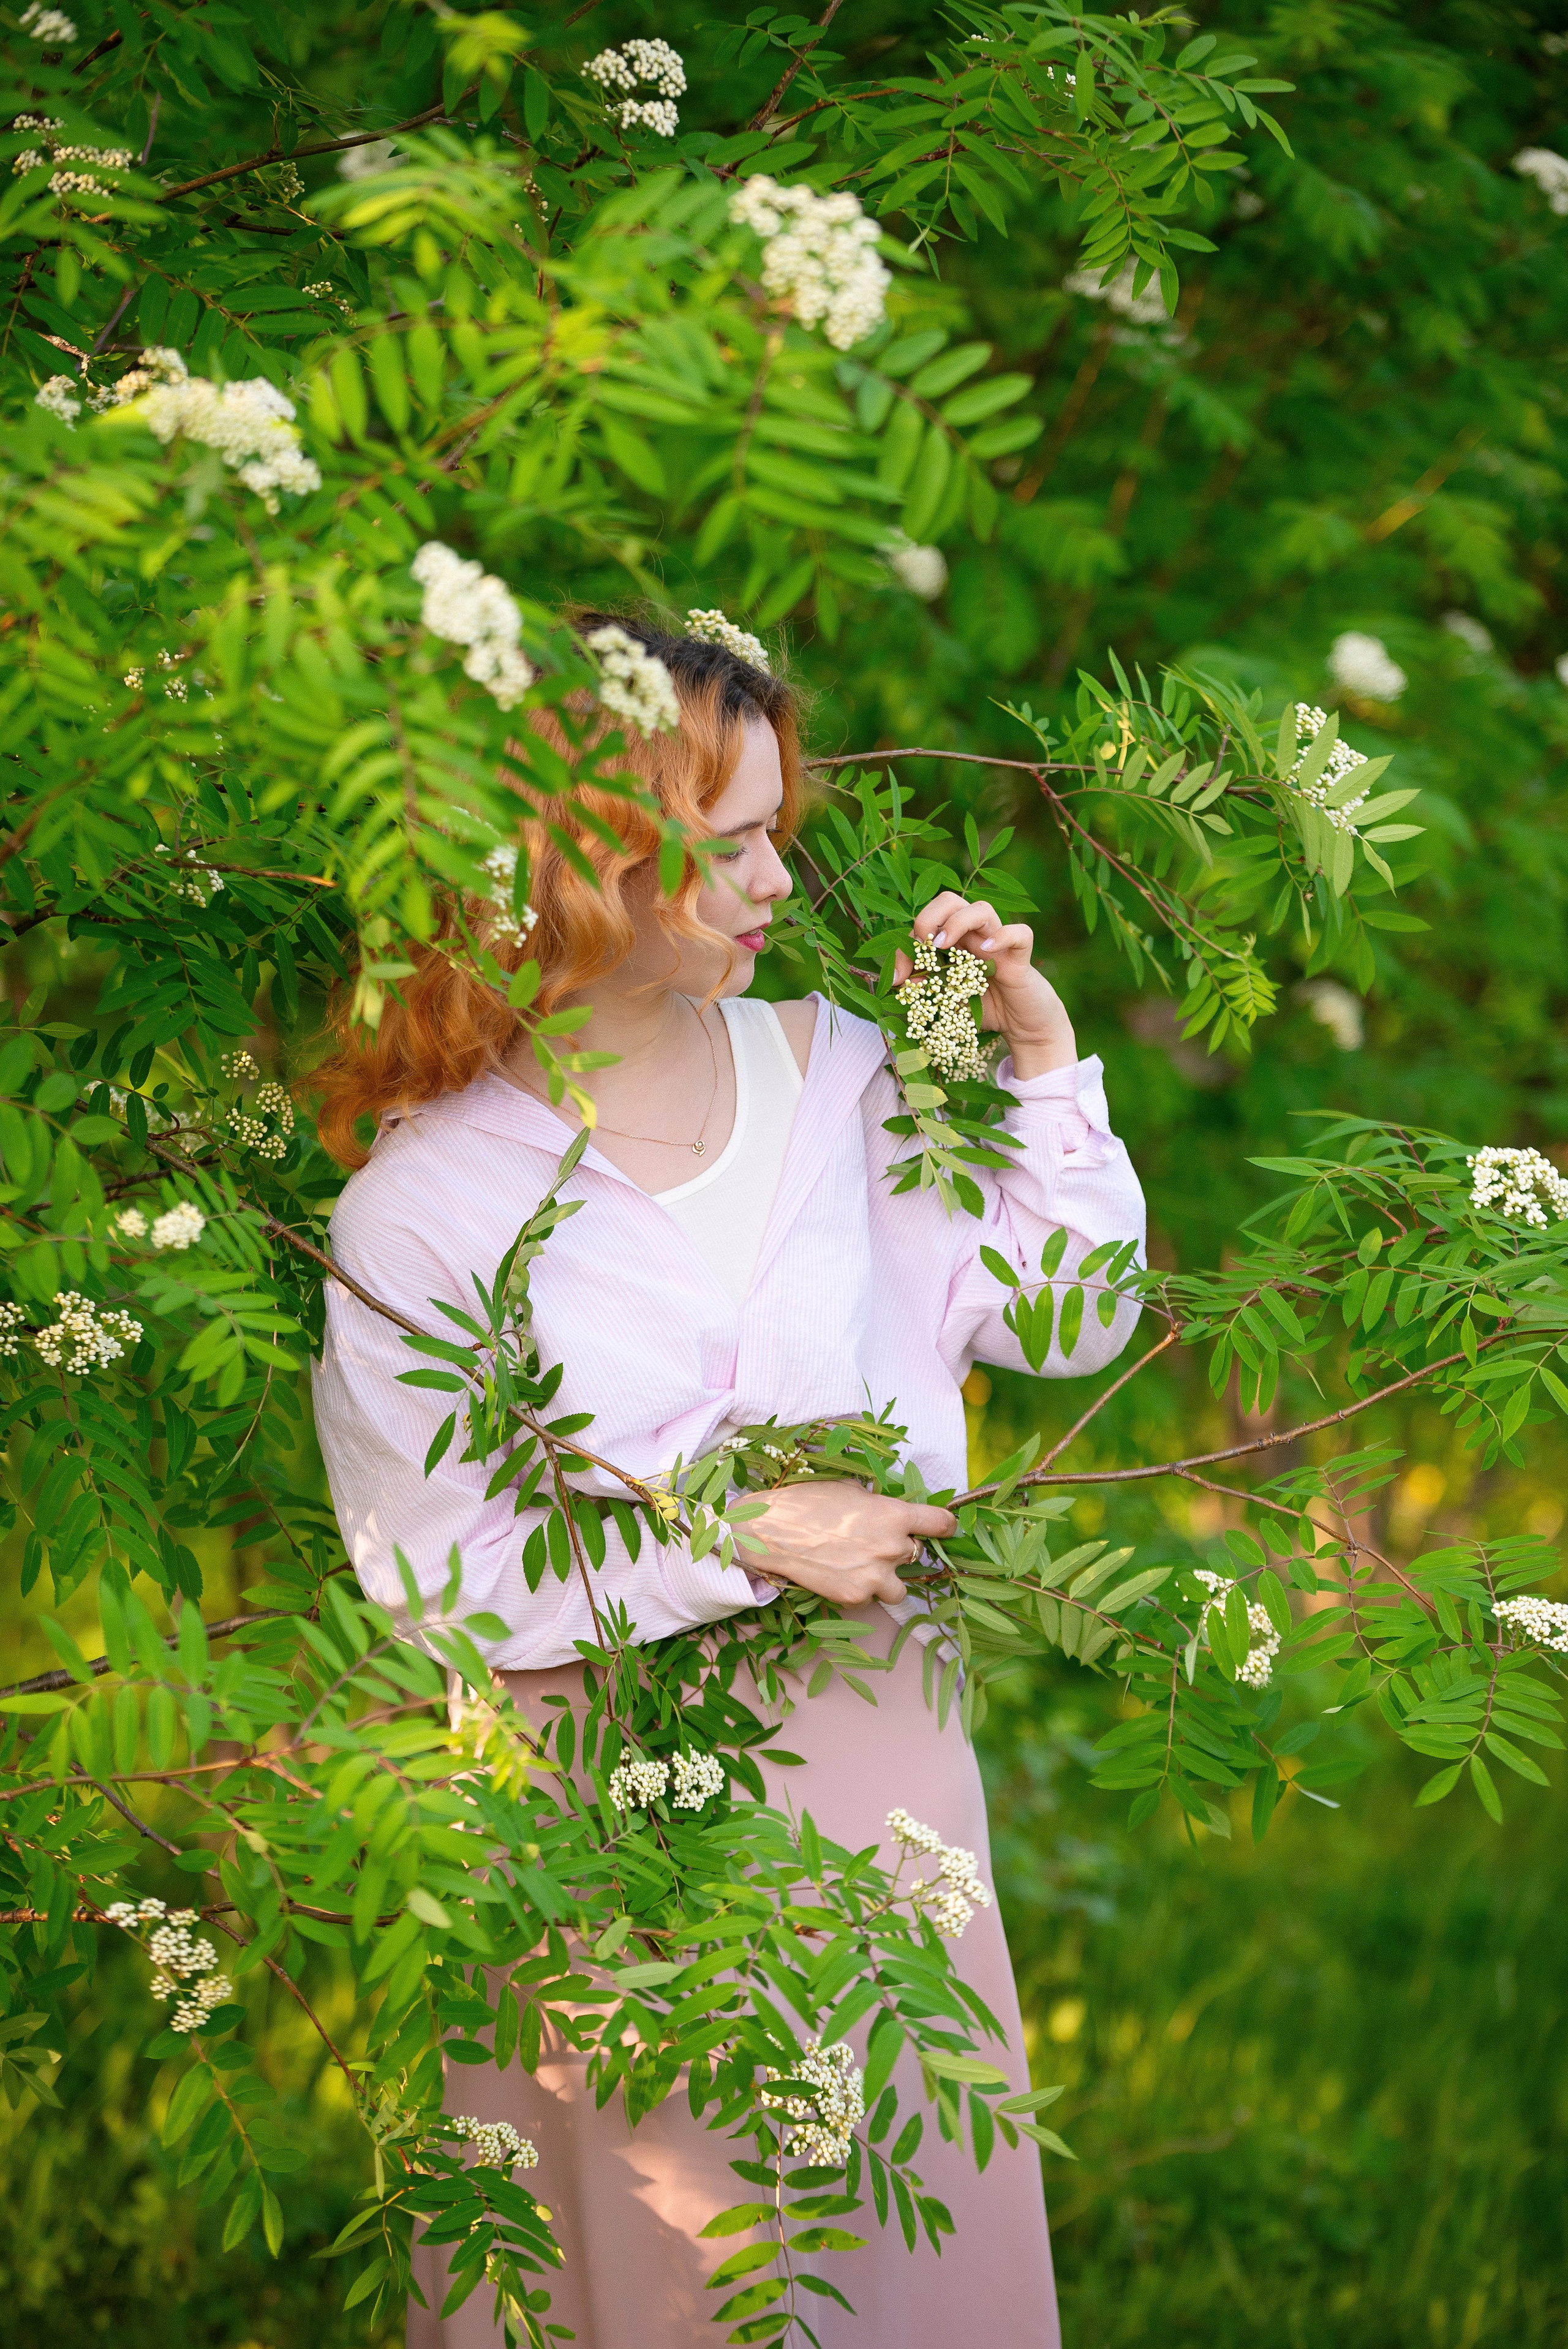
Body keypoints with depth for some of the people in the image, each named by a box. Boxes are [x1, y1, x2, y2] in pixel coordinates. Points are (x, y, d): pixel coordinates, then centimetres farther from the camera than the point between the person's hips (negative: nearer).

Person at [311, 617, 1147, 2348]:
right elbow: (429, 1567, -14)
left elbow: (1073, 1321, 6)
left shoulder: (831, 1070, 1)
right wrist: (743, 1539, -17)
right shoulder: (423, 1195, -12)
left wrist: (1041, 1059, -4)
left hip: (876, 1746, 4)